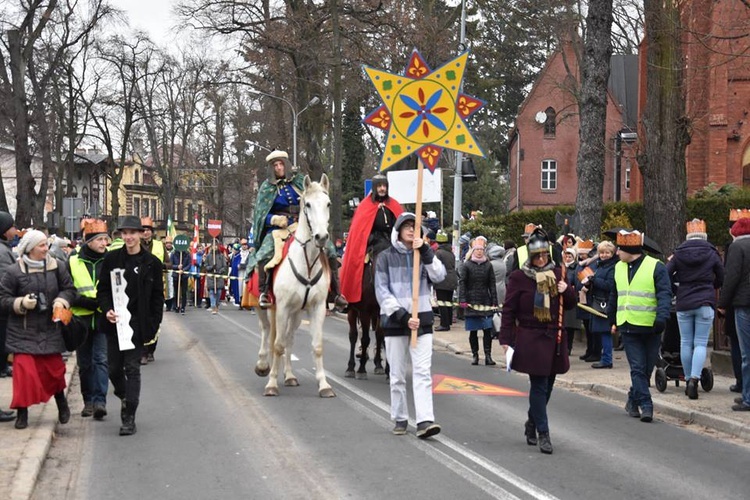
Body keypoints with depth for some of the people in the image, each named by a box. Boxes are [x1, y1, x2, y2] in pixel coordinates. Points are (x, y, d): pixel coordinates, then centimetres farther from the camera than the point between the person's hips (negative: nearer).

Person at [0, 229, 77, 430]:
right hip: (23, 331, -2)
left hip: (49, 329, 2)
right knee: (24, 371, -8)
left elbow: (69, 289, 7)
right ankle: (22, 411, 6)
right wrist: (21, 303, -20)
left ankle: (61, 402, 34)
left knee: (54, 368, 9)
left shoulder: (57, 266, -1)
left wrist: (62, 300, -12)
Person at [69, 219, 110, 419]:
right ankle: (88, 401, 22)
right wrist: (85, 302, -14)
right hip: (81, 319, 2)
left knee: (101, 359, -11)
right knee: (84, 363, 10)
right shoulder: (73, 262, 2)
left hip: (104, 318, -1)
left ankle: (100, 401, -12)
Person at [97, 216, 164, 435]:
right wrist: (106, 310, -12)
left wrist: (154, 325, -3)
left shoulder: (151, 263, -1)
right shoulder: (111, 259, 3)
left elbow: (157, 296, 2)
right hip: (114, 323, 2)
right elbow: (102, 289, 6)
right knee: (114, 368, 7)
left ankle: (129, 417, 0)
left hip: (137, 324, -2)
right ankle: (126, 399, 35)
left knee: (132, 368, -3)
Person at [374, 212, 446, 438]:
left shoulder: (424, 254, 11)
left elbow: (439, 276, -6)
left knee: (423, 372, -8)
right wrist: (402, 316, -14)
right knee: (397, 375, 5)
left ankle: (424, 421, -14)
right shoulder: (386, 257, 3)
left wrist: (426, 252, -15)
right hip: (394, 321, -1)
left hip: (422, 320, 1)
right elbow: (382, 291, -5)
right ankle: (400, 419, 17)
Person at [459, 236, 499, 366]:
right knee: (473, 330, 5)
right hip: (471, 302, -1)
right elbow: (462, 283, -3)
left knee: (488, 329, -5)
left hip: (485, 302, 1)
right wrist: (462, 300, -12)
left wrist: (494, 302, 2)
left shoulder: (488, 265, 6)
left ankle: (488, 355, -2)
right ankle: (475, 355, 15)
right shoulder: (466, 265, 0)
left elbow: (492, 285, 7)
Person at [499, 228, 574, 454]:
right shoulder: (518, 277, -5)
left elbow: (570, 304, 15)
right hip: (530, 339, -5)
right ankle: (543, 433, -1)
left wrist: (567, 291, -7)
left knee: (547, 384, 12)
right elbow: (508, 310, -4)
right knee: (539, 385, -7)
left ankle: (532, 423, 32)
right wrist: (506, 340, -7)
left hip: (554, 338, 5)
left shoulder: (557, 274, 8)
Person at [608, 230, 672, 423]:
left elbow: (664, 295, -14)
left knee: (646, 369, 7)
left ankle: (633, 400, 24)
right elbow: (614, 296, 22)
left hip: (650, 328, -3)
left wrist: (661, 318, -28)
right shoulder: (619, 268, 11)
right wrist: (613, 320, 25)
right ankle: (646, 405, -4)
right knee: (637, 368, -4)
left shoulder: (656, 267, -7)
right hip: (628, 327, 3)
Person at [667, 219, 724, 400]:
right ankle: (694, 378, -18)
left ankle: (688, 380, 15)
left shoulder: (679, 254, 1)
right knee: (701, 343, -1)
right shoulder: (712, 254, 0)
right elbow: (721, 279, 7)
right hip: (705, 303, -1)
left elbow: (666, 275, -4)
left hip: (683, 304, 1)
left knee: (686, 343, 10)